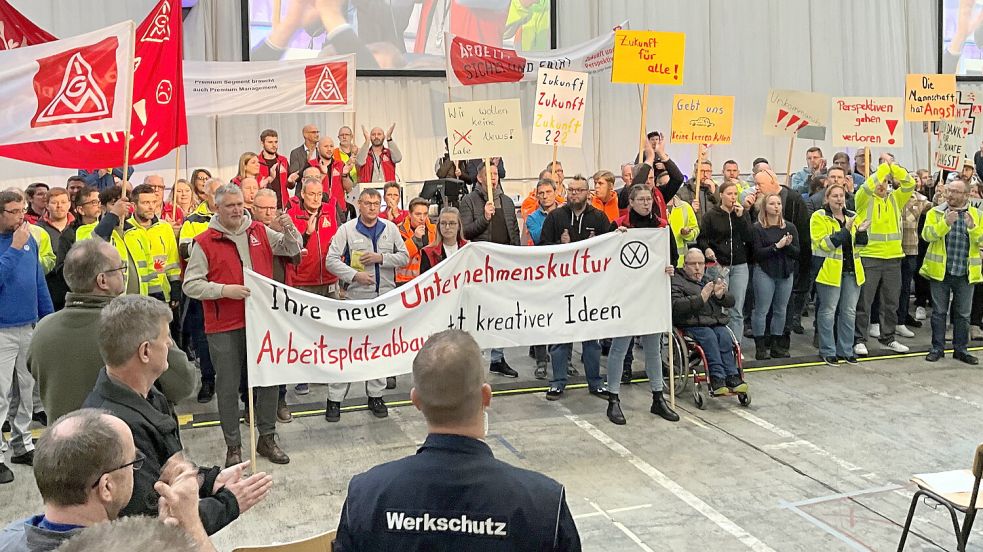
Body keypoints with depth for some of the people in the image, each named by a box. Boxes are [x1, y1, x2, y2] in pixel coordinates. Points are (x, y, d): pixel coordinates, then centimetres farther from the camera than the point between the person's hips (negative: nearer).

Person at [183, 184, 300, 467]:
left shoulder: (260, 231, 6)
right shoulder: (204, 242, -6)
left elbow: (293, 249, 17)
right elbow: (191, 284, -7)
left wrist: (290, 230, -4)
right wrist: (225, 290, -19)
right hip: (224, 327, -3)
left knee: (269, 379, 10)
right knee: (228, 386, 5)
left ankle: (267, 438, 26)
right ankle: (233, 446, 19)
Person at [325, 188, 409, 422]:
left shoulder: (390, 228, 7)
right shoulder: (346, 229, 0)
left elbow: (404, 257, 7)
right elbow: (332, 260, -4)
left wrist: (381, 258, -9)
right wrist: (354, 275, -16)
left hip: (385, 296, 3)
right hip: (356, 297, -3)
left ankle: (375, 396, 22)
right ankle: (334, 399, 5)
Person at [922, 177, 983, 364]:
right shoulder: (935, 212, 2)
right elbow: (927, 234, -13)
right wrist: (946, 222, -25)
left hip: (966, 273, 1)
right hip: (940, 271, -1)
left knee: (963, 314, 8)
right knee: (939, 312, 5)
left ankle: (961, 349, 19)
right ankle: (937, 348, 14)